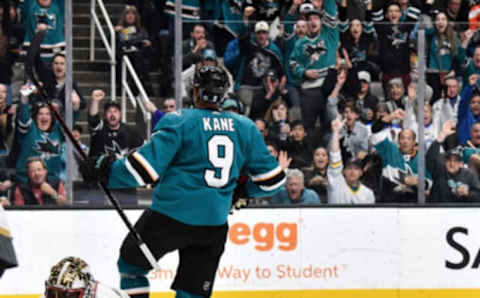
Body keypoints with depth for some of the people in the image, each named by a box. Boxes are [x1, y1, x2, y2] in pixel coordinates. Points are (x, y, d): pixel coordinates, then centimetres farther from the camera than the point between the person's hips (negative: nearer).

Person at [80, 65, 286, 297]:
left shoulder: (178, 122, -7)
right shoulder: (245, 128, 7)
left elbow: (145, 167, -14)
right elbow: (271, 178, 10)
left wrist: (104, 171, -3)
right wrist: (244, 190, 29)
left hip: (171, 216, -4)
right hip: (215, 223, 4)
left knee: (131, 264, 17)